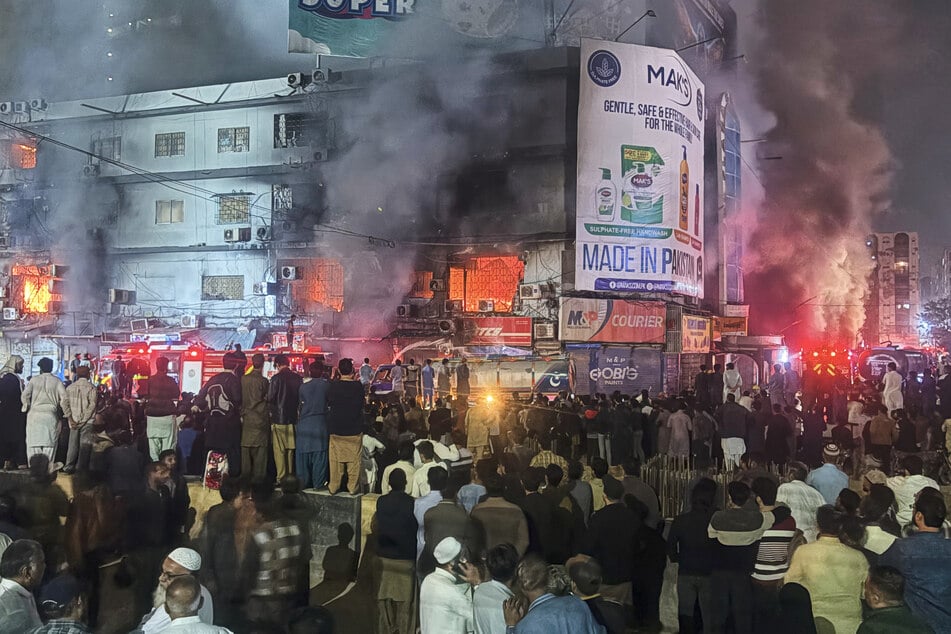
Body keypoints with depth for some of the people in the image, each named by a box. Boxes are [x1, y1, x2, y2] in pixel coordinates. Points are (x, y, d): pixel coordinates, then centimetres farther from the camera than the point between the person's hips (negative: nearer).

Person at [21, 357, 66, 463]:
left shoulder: (34, 380, 2)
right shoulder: (57, 381, 2)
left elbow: (25, 396, -5)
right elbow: (64, 398, -7)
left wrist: (27, 407, 11)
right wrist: (59, 408, 8)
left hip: (34, 415, 0)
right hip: (51, 415, 0)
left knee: (33, 444, 4)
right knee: (49, 444, 4)